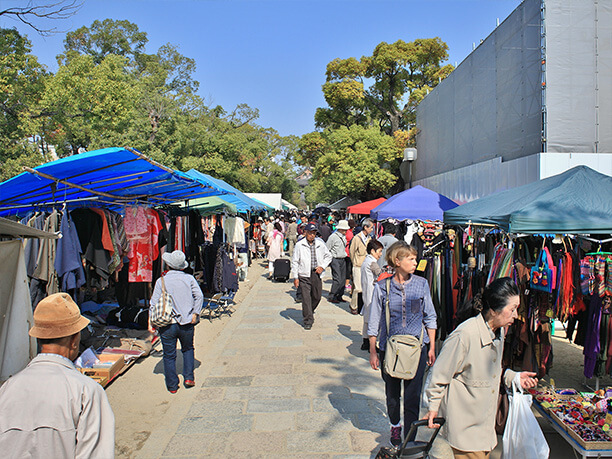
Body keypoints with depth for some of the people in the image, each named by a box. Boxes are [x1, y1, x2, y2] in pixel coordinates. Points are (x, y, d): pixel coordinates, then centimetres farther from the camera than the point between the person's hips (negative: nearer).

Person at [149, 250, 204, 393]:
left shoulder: (161, 281, -4)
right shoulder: (189, 279, -1)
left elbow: (154, 303, -5)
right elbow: (199, 296, -9)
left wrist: (151, 322, 0)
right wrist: (195, 314, -4)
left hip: (167, 325, -1)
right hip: (187, 323, 1)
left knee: (169, 355, 10)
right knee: (188, 349, 24)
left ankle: (172, 386, 17)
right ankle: (189, 377, 18)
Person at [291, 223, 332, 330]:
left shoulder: (320, 244, 4)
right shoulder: (299, 245, -4)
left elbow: (328, 256, 18)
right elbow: (295, 262, 0)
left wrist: (322, 266, 1)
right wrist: (295, 277, -4)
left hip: (316, 274, 4)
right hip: (304, 275, -3)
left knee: (317, 297, 12)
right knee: (306, 299, -5)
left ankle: (309, 312, 40)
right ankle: (308, 321, 5)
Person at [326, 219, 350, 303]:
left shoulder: (344, 236, 12)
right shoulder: (333, 236, -12)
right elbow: (326, 249, -9)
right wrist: (331, 258, -8)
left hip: (343, 260, 8)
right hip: (335, 260, -8)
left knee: (343, 279, 8)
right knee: (337, 279, -11)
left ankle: (339, 296, 17)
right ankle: (332, 297, -2)